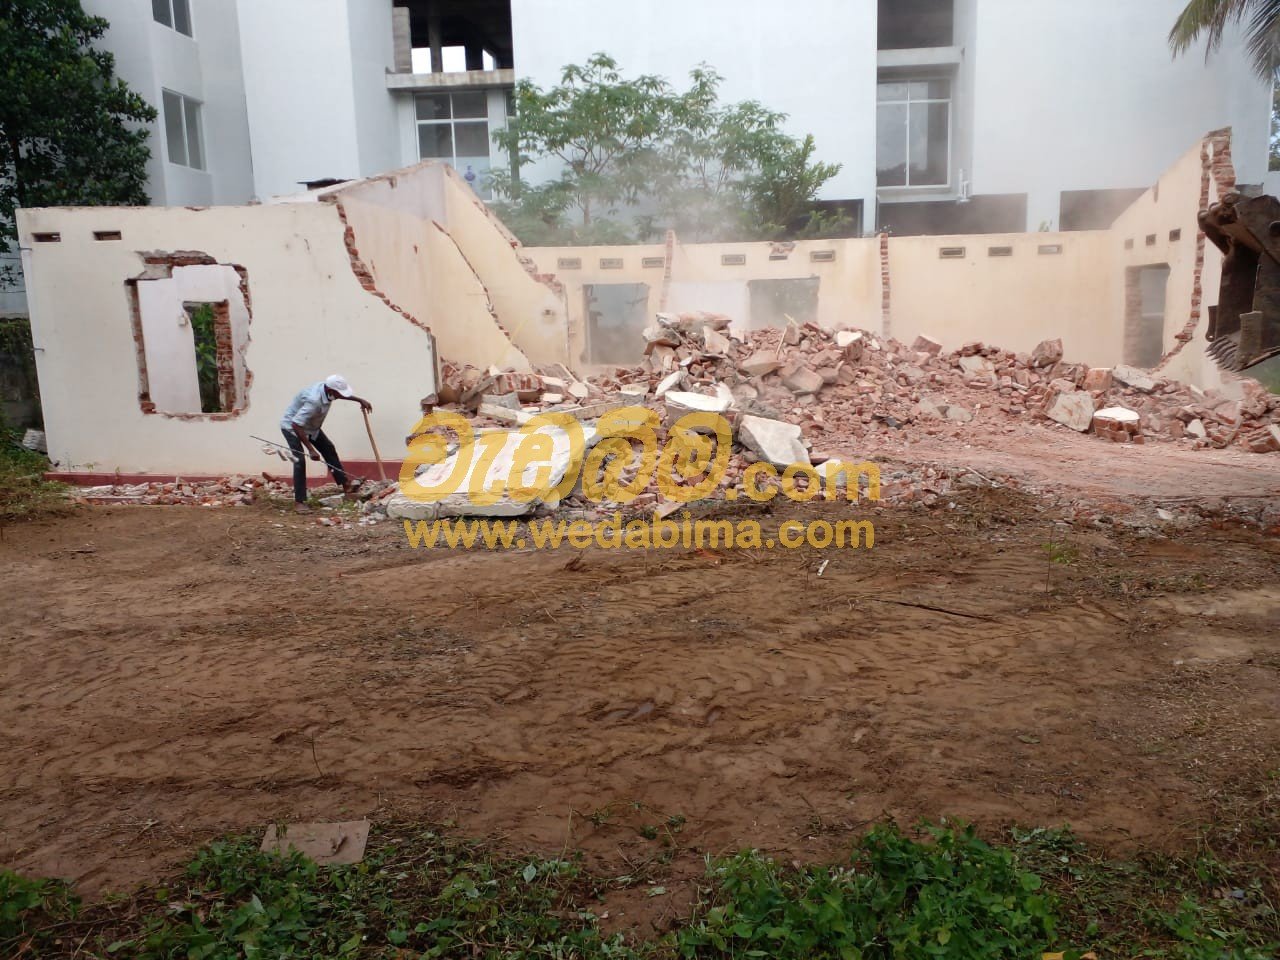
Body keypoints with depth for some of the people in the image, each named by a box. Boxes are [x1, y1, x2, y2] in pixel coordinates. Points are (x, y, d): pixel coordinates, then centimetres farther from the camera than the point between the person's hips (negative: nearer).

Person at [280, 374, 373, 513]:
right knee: (300, 461, -17)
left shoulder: (327, 389, -16)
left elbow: (343, 394, 13)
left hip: (310, 426, 9)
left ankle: (346, 485, 24)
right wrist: (311, 450, -38)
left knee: (329, 449, 13)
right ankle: (299, 502, -13)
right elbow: (296, 425, -40)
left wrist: (360, 400, 12)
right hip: (292, 427, -9)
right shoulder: (314, 401, -41)